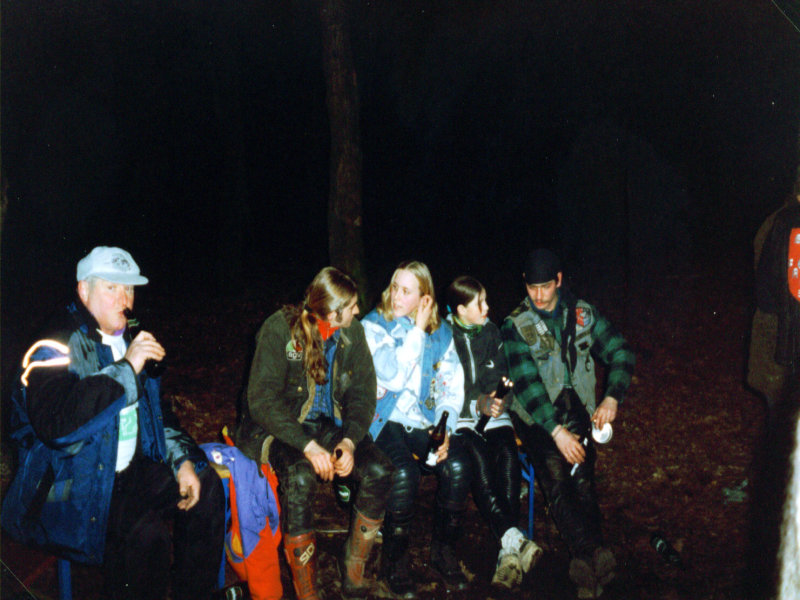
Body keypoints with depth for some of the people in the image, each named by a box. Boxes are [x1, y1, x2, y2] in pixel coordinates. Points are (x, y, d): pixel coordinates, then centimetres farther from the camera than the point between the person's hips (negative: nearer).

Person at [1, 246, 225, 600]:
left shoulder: (125, 343, 11)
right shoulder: (56, 351, -13)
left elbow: (155, 411, 21)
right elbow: (55, 423, -32)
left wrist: (181, 460, 6)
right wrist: (126, 369, -30)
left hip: (129, 470, 8)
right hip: (72, 486, -8)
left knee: (207, 488, -4)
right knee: (145, 531, -30)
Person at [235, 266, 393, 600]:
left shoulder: (352, 332, 0)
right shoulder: (279, 328, -15)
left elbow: (363, 393, 3)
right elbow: (262, 400, -18)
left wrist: (349, 440, -16)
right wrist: (308, 446, -28)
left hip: (331, 425, 5)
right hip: (280, 429, -4)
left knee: (379, 472, -20)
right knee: (300, 478, -35)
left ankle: (353, 570, 1)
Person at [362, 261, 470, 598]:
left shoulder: (441, 332, 10)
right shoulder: (373, 326, -1)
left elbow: (453, 386, 7)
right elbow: (393, 376, -16)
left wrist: (445, 430, -9)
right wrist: (417, 331, -12)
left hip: (427, 421, 3)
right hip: (386, 420, -3)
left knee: (457, 466, -24)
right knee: (404, 473, -31)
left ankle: (443, 551, 0)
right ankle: (394, 561, -7)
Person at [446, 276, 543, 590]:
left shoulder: (490, 331, 13)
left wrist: (497, 400, -4)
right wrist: (476, 404, -20)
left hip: (491, 411, 3)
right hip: (455, 416, -3)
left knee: (507, 453, -28)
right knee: (478, 457, -34)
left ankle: (508, 554, -36)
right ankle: (514, 539, -41)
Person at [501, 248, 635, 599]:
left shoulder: (583, 314, 10)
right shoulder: (515, 326, 0)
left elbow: (620, 353, 12)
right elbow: (526, 382, -10)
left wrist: (612, 399, -6)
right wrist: (556, 430, -21)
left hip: (578, 411, 3)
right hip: (535, 416, -2)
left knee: (581, 476, -22)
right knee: (555, 473, -28)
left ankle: (584, 562, -31)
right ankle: (594, 556, -40)